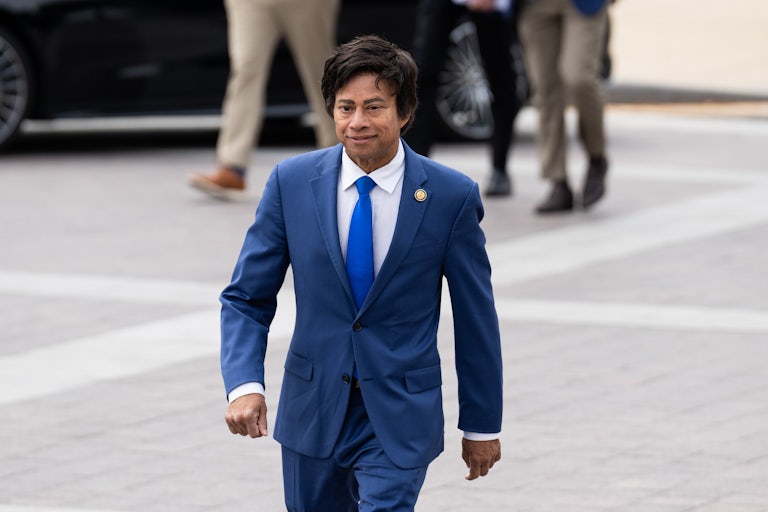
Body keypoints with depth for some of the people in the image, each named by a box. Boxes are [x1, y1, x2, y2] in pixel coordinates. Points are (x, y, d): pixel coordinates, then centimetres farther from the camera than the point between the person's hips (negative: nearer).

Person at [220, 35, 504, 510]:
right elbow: (246, 298, 0)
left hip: (400, 417, -2)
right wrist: (244, 384, -16)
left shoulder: (452, 196, -9)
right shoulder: (292, 182, -4)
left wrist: (482, 424, 4)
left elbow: (476, 316, -1)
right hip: (314, 412, 3)